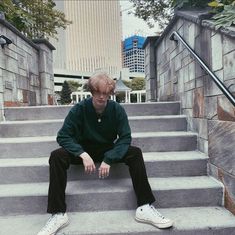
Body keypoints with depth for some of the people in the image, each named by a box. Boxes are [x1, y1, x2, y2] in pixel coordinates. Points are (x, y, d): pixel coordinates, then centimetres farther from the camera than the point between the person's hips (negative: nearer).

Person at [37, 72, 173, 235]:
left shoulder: (117, 110, -12)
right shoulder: (80, 109, -15)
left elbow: (125, 138, -15)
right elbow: (63, 136, -18)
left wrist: (109, 159, -29)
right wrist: (83, 154, -33)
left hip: (108, 150, 1)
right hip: (83, 151, 0)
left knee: (135, 153, -24)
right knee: (57, 156, -27)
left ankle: (145, 208, -21)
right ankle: (58, 214, -22)